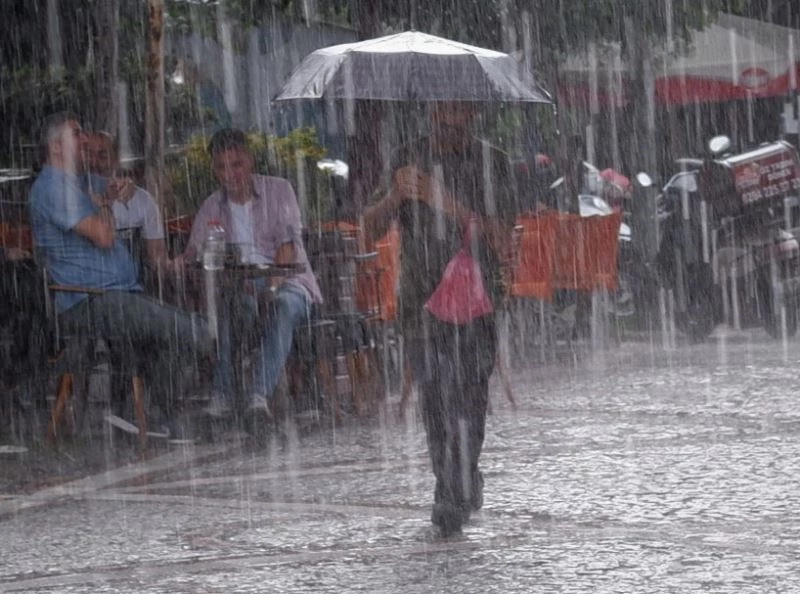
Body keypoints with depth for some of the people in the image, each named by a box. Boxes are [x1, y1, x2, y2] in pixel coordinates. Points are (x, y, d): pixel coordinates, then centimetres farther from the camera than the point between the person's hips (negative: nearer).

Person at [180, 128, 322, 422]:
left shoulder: (277, 191, 4)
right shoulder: (212, 207, 14)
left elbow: (288, 244, -7)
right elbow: (194, 253, 10)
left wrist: (273, 287, -24)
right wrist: (187, 260, -17)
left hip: (287, 283, -2)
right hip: (239, 286, 2)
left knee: (283, 306, -39)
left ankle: (261, 394, -50)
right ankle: (222, 394, -37)